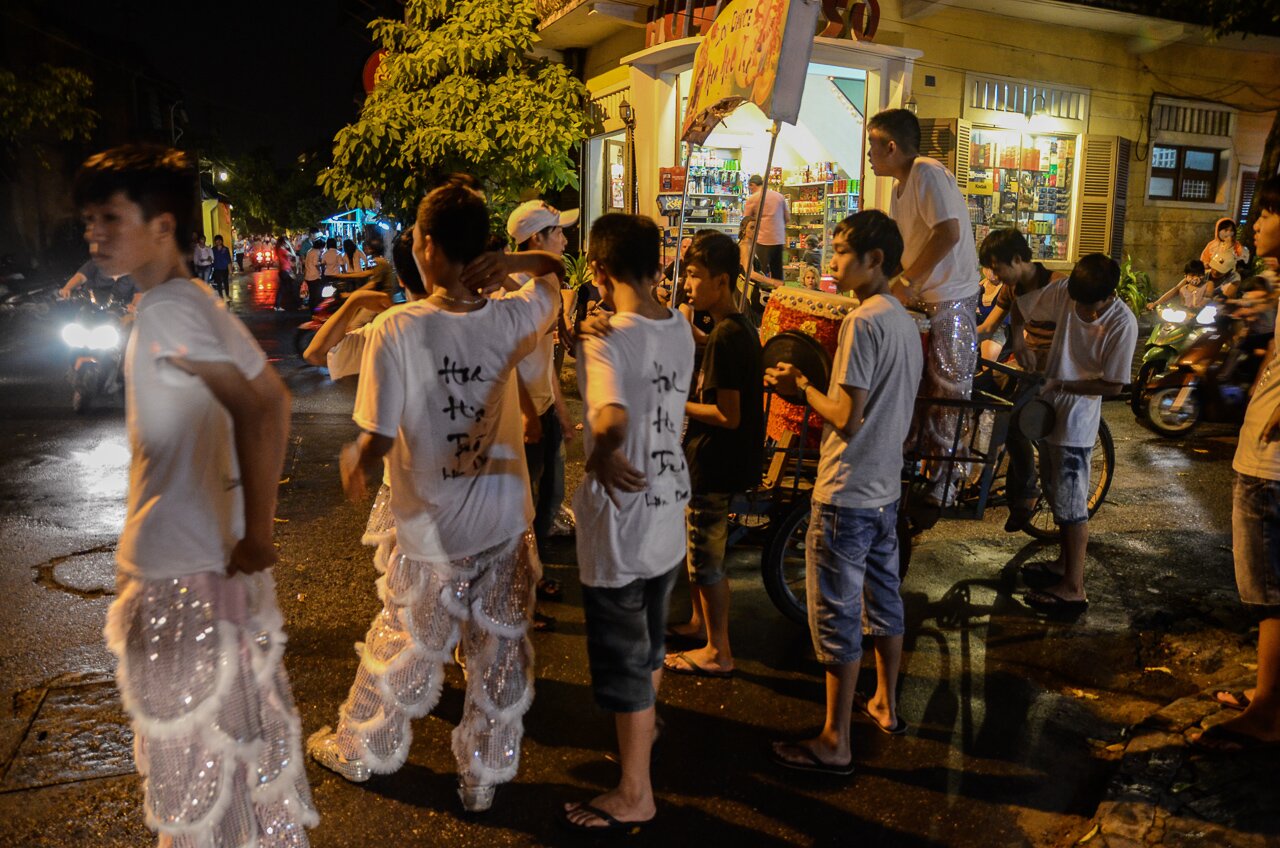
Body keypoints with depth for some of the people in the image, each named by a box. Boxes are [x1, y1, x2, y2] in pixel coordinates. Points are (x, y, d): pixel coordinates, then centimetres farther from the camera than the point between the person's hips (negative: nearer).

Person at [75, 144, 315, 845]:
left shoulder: (164, 310, -18)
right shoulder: (200, 303, 10)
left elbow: (260, 411, -30)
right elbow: (271, 400, 14)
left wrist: (255, 533, -23)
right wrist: (254, 526, 12)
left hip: (178, 572, -9)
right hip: (223, 558, 9)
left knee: (189, 753, 7)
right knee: (253, 722, 22)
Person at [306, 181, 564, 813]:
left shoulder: (396, 328, -19)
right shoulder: (509, 319, -9)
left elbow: (375, 443, -19)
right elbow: (555, 272, 13)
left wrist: (351, 464, 4)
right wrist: (510, 262, -7)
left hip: (433, 534, -2)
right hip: (507, 524, 3)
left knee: (402, 653, 20)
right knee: (501, 656, 17)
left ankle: (360, 750, 44)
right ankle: (484, 775, 34)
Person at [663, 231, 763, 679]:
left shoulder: (724, 337, -23)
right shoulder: (741, 328, 7)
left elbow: (728, 415, -25)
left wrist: (676, 404, -15)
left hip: (713, 466, -10)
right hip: (714, 461, 10)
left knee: (706, 559, 3)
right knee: (691, 546, 24)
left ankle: (717, 652, 17)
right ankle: (700, 622, 40)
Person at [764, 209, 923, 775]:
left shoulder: (863, 321, -19)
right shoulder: (904, 320, 10)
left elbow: (846, 418, -23)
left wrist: (801, 388, -7)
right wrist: (811, 385, 13)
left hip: (847, 494, -9)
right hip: (887, 487, 10)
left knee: (836, 616, 0)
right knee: (883, 600, 21)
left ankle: (835, 744, 10)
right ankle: (886, 706, 38)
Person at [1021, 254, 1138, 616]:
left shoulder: (1122, 323, -20)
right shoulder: (1067, 295, -6)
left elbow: (1113, 385, -17)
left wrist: (1060, 384, -17)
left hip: (1076, 421, -7)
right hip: (1050, 410, 7)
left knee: (1071, 503, -1)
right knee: (1057, 494, 19)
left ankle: (1073, 589, 8)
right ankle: (1065, 562, 37)